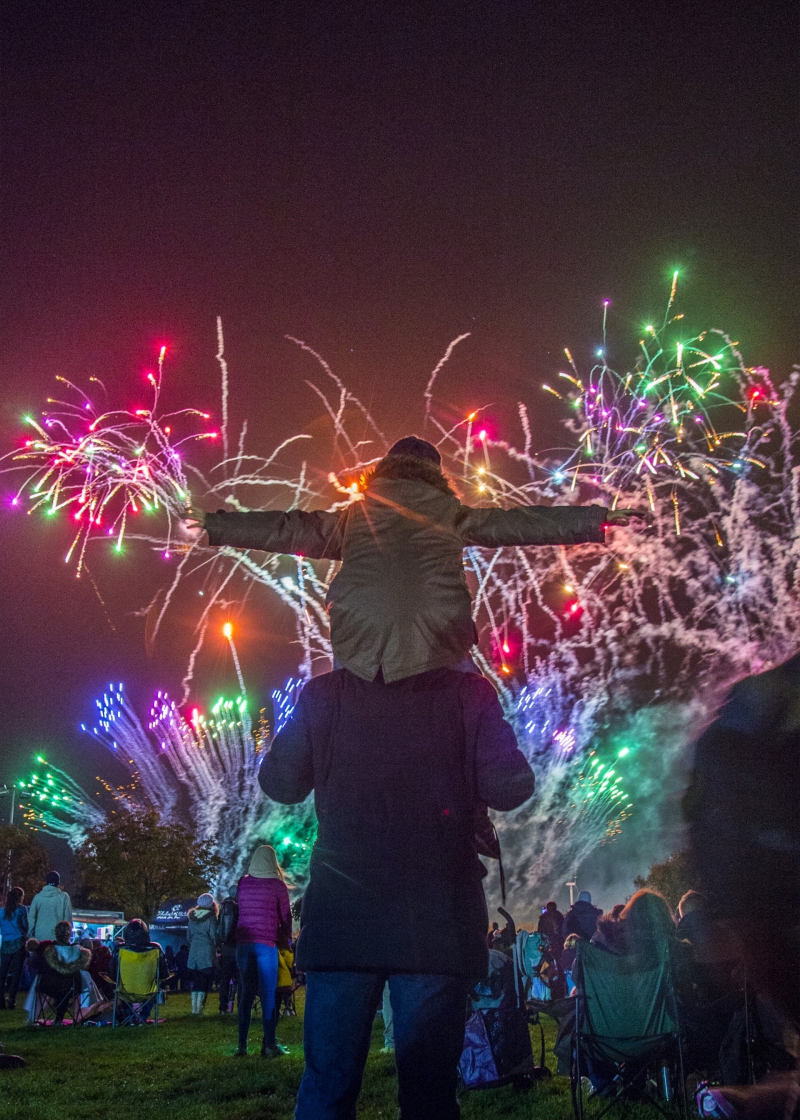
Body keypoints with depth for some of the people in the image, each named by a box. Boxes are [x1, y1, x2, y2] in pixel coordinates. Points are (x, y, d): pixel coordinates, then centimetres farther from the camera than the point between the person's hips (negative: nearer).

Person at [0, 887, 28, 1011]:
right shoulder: (21, 909, -4)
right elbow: (25, 926, -3)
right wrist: (24, 936, 12)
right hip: (18, 944, -4)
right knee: (16, 973, 0)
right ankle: (11, 1000, -7)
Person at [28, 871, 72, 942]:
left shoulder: (38, 897, 0)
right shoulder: (64, 897, -4)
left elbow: (31, 917, 1)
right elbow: (68, 917, -3)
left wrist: (31, 935, 10)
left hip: (40, 936, 2)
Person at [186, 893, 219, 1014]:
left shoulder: (191, 917, 8)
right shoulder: (211, 918, -7)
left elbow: (188, 936, 13)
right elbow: (214, 935, -9)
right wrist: (216, 945, 9)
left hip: (194, 952, 5)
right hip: (207, 952, -5)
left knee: (196, 980, 11)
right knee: (205, 981, 1)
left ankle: (194, 1008, 8)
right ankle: (199, 1007, -4)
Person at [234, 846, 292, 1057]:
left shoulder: (243, 883, 7)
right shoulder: (277, 885, -2)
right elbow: (286, 917, 2)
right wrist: (285, 940, 15)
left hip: (243, 942, 3)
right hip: (266, 944, -3)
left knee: (246, 993, 10)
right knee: (268, 994, 1)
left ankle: (242, 1045, 10)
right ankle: (269, 1045, 0)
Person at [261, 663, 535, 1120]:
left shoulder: (323, 693, 0)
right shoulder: (469, 693, -4)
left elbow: (280, 784, 6)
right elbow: (510, 787, -7)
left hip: (341, 913, 1)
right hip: (436, 918, -1)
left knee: (328, 1082, 10)